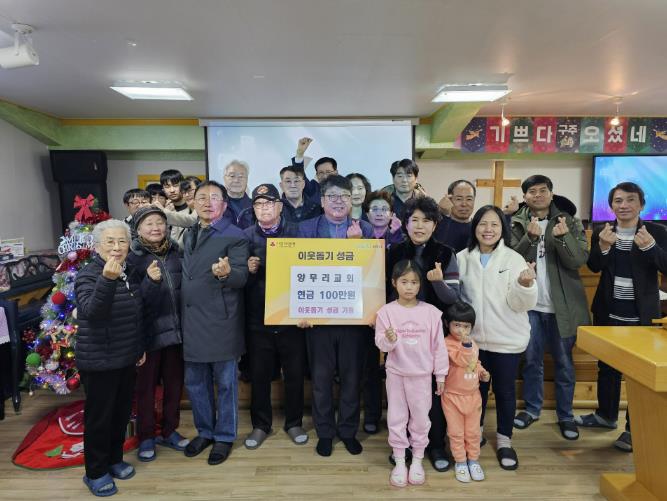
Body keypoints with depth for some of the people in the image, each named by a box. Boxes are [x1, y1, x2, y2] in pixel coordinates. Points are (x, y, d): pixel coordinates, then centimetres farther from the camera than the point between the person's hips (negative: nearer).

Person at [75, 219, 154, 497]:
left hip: (127, 359, 6)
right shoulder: (88, 275, -16)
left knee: (121, 412, 18)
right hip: (98, 362, -6)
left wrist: (140, 347, 16)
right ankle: (95, 472, 24)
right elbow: (91, 312, -34)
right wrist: (107, 279, -47)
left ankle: (115, 459, 36)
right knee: (98, 416, 7)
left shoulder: (131, 273, 4)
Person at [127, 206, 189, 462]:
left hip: (175, 329, 4)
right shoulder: (132, 257, -7)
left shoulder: (175, 251, 4)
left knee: (174, 383, 14)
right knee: (146, 386, 10)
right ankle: (146, 437, 28)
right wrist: (149, 281, -27)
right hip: (148, 331, -4)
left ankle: (169, 431, 33)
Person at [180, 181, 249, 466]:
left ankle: (225, 436, 26)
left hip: (220, 322, -6)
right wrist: (181, 317, 8)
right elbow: (188, 275, 17)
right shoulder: (188, 235, 13)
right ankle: (204, 431, 35)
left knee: (225, 383, 8)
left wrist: (226, 273, -38)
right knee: (195, 382, 16)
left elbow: (242, 276, -16)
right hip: (191, 321, 6)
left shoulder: (234, 236, -8)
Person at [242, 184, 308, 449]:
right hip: (258, 318, 1)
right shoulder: (246, 236, 5)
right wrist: (248, 270, -17)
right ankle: (260, 425, 30)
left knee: (295, 373, 10)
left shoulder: (296, 232, 2)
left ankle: (294, 423, 30)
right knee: (259, 374, 11)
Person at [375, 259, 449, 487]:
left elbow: (438, 345, -2)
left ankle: (417, 460, 31)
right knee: (396, 418, 11)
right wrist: (389, 340, -30)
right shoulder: (386, 311, -8)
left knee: (420, 418, 12)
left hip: (422, 375, 0)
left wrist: (441, 374, 1)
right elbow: (380, 344, -8)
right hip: (396, 374, 0)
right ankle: (399, 462, 27)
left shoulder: (431, 312, -7)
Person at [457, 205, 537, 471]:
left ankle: (504, 439, 32)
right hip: (473, 337, 2)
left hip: (507, 339, -1)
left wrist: (526, 286, -30)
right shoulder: (463, 258, -3)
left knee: (505, 390, 12)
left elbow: (522, 304, -11)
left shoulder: (514, 259, -8)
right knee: (476, 387, 16)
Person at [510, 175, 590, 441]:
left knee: (564, 362, 11)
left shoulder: (570, 222, 0)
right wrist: (530, 238, -24)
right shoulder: (516, 224, 0)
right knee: (531, 360, 12)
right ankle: (532, 408, 29)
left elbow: (579, 260, -10)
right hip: (529, 304, 0)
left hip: (562, 305, 0)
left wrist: (562, 237, -27)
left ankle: (565, 415, 27)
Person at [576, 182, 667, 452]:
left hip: (642, 315, -2)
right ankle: (606, 415, 33)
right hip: (608, 313, 3)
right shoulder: (601, 232, 1)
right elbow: (594, 267, -10)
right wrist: (604, 246, -28)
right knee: (607, 367, 16)